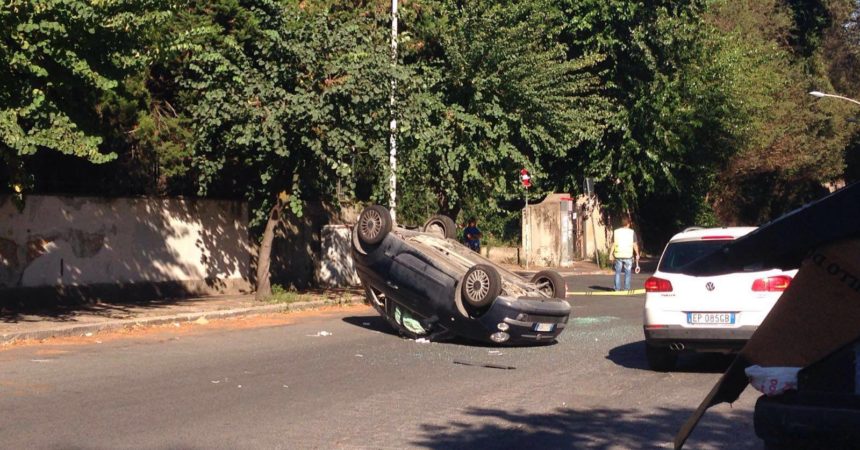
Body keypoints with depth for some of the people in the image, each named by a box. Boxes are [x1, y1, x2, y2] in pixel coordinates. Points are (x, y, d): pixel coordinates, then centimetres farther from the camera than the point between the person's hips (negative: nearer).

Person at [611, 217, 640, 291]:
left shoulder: (616, 232, 3)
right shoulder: (632, 232, -2)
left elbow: (613, 244, 2)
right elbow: (635, 244, -3)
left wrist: (611, 254, 6)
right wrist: (637, 254, 5)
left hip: (618, 255, 2)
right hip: (628, 255, -2)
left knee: (618, 272, 9)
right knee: (628, 273, 6)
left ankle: (617, 288, 7)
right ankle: (626, 288, 4)